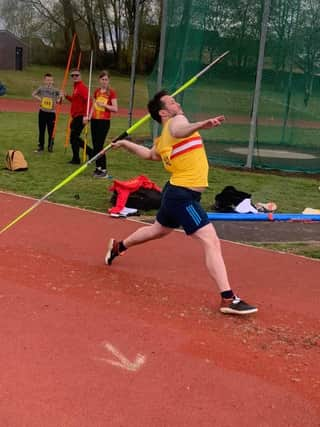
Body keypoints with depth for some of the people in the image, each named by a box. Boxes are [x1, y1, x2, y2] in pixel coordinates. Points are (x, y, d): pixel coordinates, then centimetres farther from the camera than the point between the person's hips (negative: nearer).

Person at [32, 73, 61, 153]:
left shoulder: (55, 90, -3)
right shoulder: (41, 88, 1)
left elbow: (60, 96, 4)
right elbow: (33, 94, 11)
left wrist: (59, 100, -17)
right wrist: (38, 98, -5)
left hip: (51, 112, -1)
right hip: (42, 112, 1)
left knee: (51, 131, 2)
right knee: (41, 130, 8)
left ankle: (50, 147, 14)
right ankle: (40, 147, 17)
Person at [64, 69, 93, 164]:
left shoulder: (82, 87, -13)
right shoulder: (76, 87, 16)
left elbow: (87, 101, -22)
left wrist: (85, 116, -29)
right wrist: (67, 96, 11)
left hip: (80, 117, -10)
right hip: (76, 117, 10)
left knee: (74, 137, -4)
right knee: (75, 138, 14)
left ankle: (76, 159, 6)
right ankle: (90, 152, 20)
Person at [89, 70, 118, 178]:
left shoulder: (111, 92, -4)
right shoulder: (96, 91, 12)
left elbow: (115, 109, -8)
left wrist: (104, 105, -19)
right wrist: (89, 116, 5)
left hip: (104, 121, -6)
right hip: (95, 120, 6)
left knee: (99, 146, -9)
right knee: (95, 145, 6)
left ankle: (104, 171, -4)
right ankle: (98, 168, 14)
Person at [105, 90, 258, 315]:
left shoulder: (162, 140, 14)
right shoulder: (176, 121, -12)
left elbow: (150, 154, 33)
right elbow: (179, 131, -38)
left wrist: (125, 143, 51)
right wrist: (200, 125, -59)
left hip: (176, 192, 10)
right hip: (184, 196, -10)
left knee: (159, 230, 33)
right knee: (211, 242, -17)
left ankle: (118, 246, 54)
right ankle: (228, 299, -24)